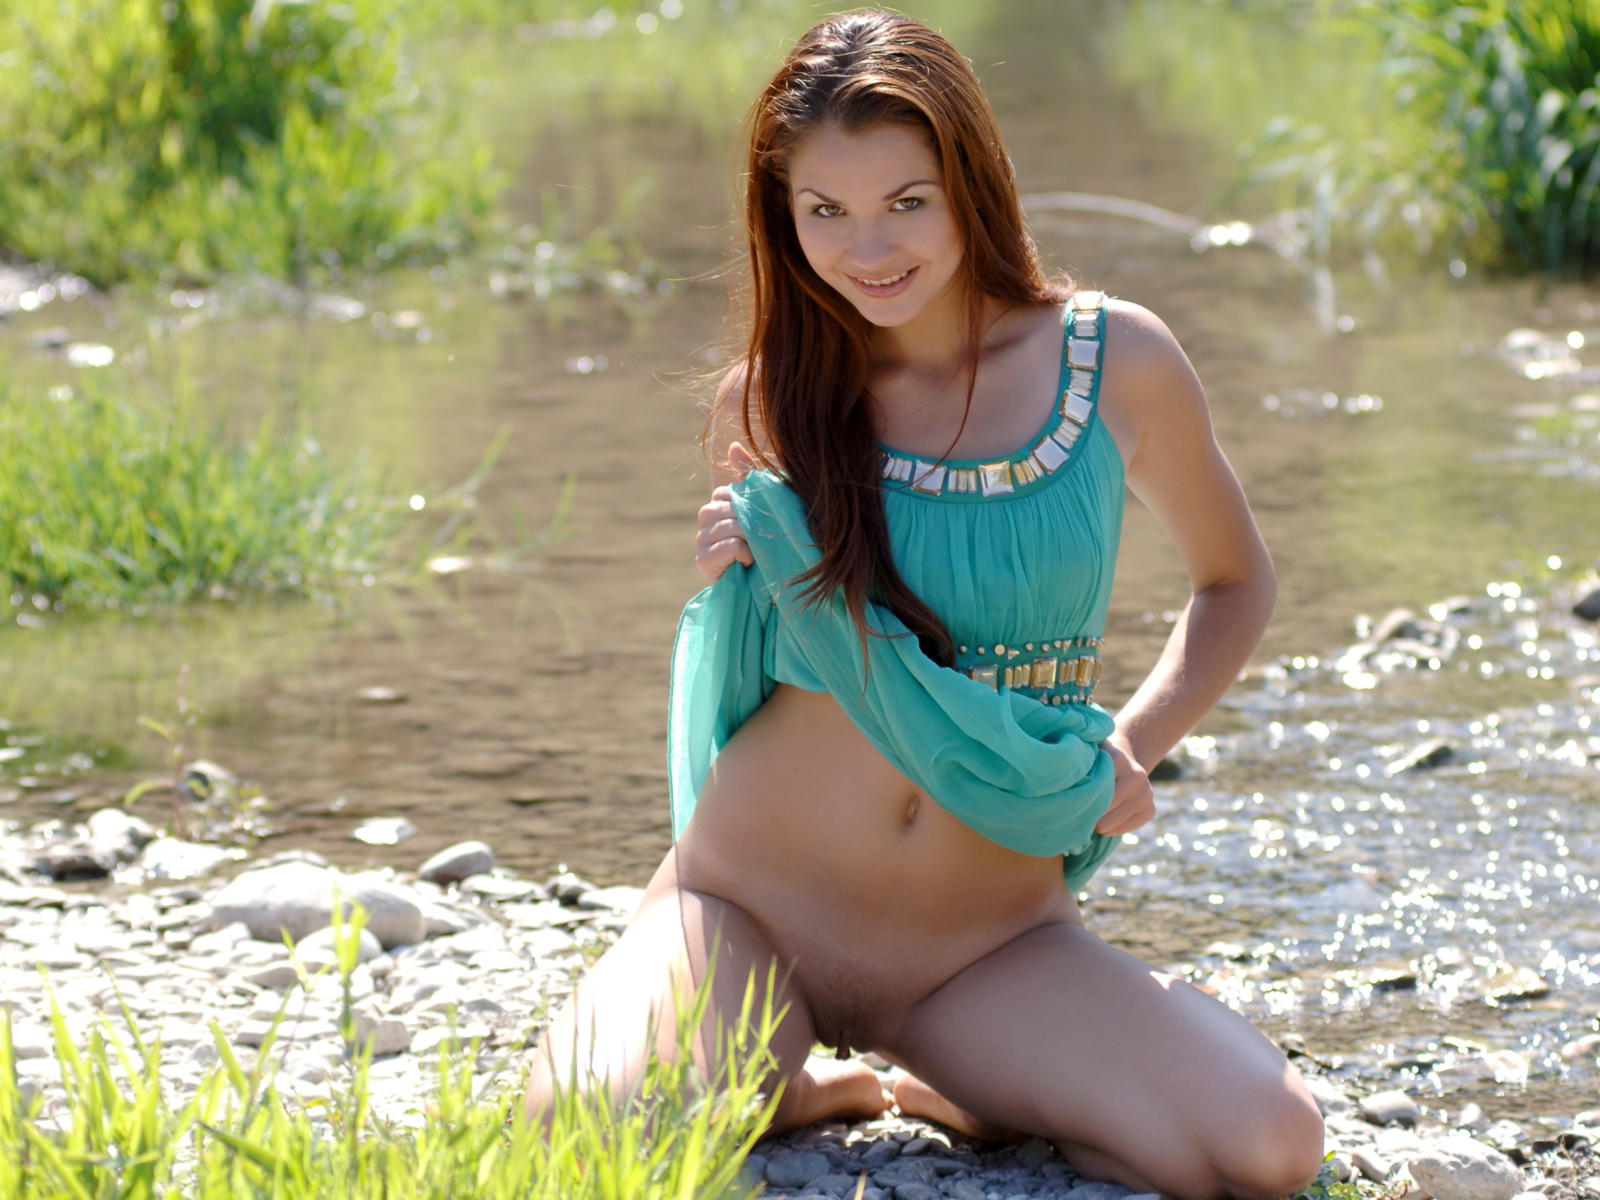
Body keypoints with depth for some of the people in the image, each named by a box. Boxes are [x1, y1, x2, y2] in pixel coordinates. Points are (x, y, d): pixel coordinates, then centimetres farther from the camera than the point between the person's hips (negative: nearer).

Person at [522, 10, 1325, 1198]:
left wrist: (1132, 748, -1)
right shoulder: (769, 400, 1)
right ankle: (804, 1087, 4)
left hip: (994, 940, 0)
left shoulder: (1117, 363, -1)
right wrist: (744, 582, -10)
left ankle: (962, 1091, 6)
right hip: (752, 909, 0)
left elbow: (1235, 582, 17)